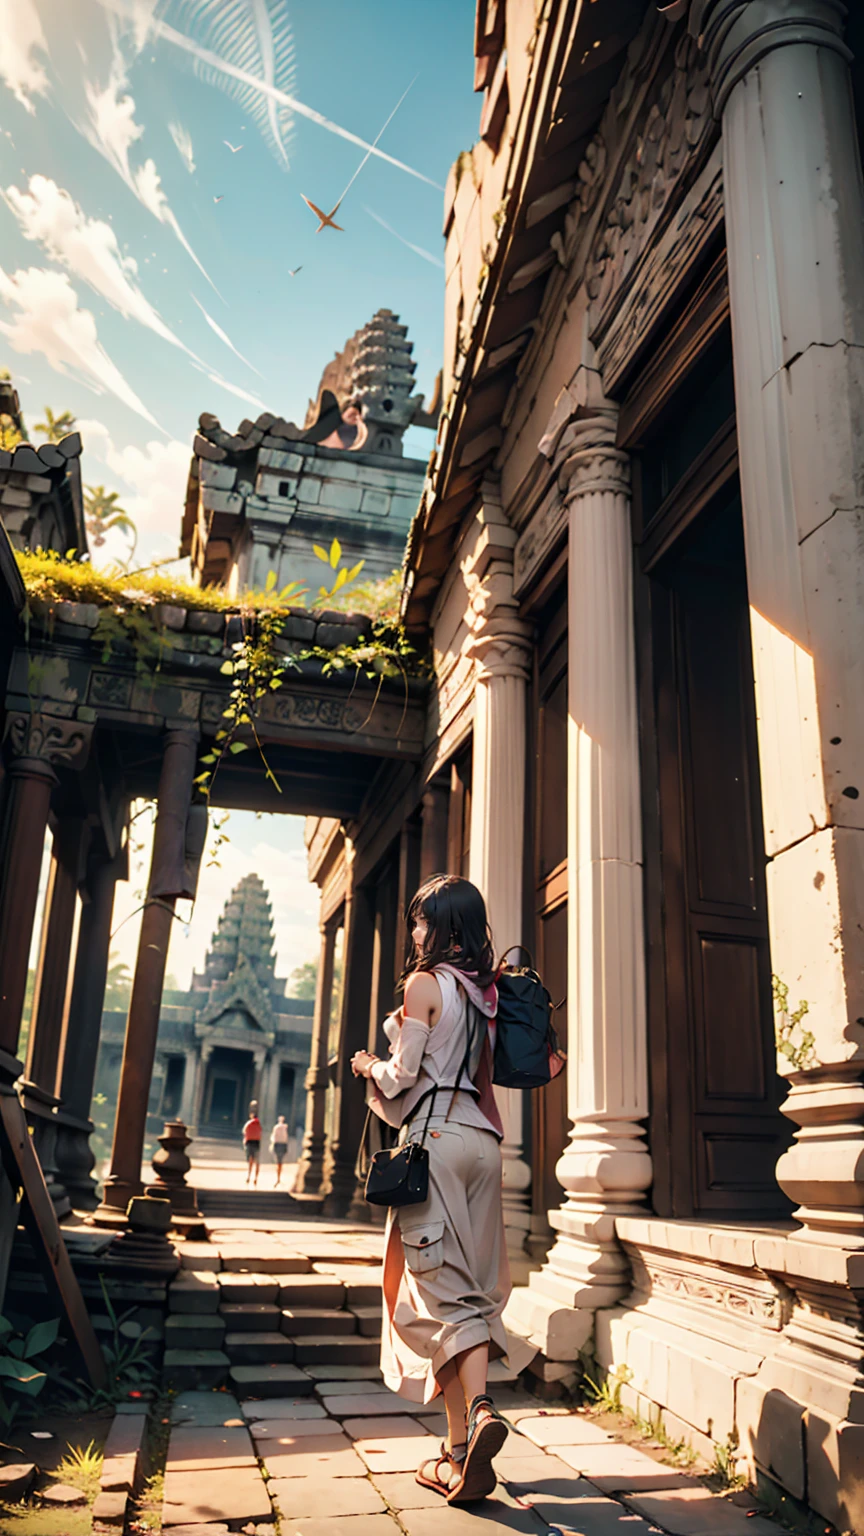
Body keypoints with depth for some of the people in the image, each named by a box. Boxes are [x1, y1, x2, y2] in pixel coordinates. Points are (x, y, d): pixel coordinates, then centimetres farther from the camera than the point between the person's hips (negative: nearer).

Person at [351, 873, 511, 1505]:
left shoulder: (426, 983, -8)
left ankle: (478, 1407, -18)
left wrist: (368, 1065, 10)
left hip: (437, 1138, -7)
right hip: (483, 1139, 7)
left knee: (444, 1290, -2)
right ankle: (463, 1444, 12)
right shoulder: (487, 989, 11)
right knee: (474, 1288, 9)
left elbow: (404, 1075, -11)